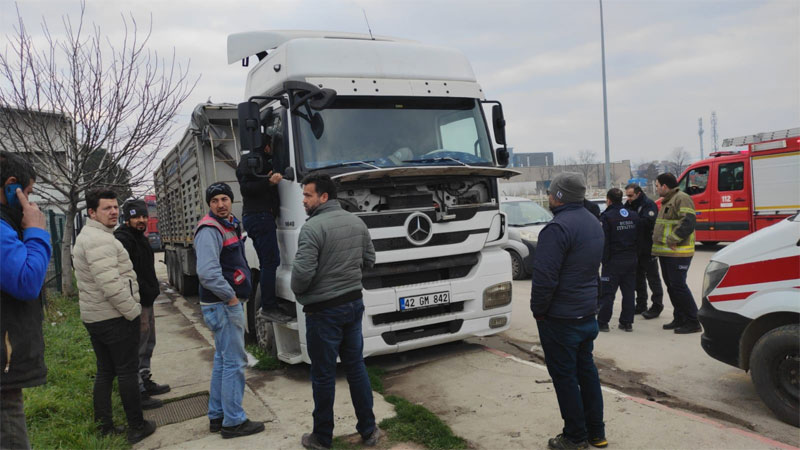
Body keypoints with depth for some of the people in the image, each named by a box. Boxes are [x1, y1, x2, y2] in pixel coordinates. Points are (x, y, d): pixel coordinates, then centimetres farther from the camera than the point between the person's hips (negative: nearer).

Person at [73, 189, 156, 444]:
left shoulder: (86, 237, 16)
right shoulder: (100, 239, -18)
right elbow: (111, 285, -27)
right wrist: (134, 312, -17)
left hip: (93, 317, 10)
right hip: (115, 318, -10)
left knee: (105, 371, 15)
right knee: (127, 372, 0)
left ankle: (104, 427, 22)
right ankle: (137, 428, 9)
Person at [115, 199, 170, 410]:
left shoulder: (141, 239, 16)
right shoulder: (122, 240, -17)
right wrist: (147, 292, -22)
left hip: (146, 301, 11)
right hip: (136, 304, -11)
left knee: (148, 344, 20)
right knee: (137, 349, -5)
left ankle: (145, 382, 34)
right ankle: (137, 393, 3)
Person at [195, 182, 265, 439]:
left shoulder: (230, 225, 14)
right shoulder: (209, 230, -17)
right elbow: (207, 272, -28)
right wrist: (230, 297, -19)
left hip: (228, 302, 10)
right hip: (223, 305, -10)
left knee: (222, 360, 16)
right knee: (234, 363, -4)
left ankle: (217, 416, 27)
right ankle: (233, 422, 6)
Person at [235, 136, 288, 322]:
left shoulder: (263, 162, 25)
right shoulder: (253, 161, -6)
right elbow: (245, 187, -17)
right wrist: (269, 182, -28)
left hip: (253, 217, 11)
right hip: (260, 215, -11)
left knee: (267, 263, 11)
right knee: (271, 261, -14)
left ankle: (267, 306, 14)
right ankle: (269, 307, -14)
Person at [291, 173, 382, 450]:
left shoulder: (313, 227, -19)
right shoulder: (356, 222, 4)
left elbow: (303, 272, -23)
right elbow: (369, 259, 13)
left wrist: (297, 290, -2)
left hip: (324, 310, -7)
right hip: (354, 304, 7)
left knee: (323, 375, 7)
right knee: (356, 368, 16)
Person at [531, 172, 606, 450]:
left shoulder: (558, 228, -22)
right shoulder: (593, 223, 10)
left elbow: (544, 277, -25)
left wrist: (538, 310, -11)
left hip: (560, 318, -9)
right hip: (587, 313, 9)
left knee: (564, 376, 4)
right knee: (586, 370, 19)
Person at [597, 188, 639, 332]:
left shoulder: (607, 217, -12)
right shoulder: (634, 215, 8)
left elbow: (604, 241, -14)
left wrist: (604, 259, -8)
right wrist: (634, 255, 16)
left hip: (613, 261, -6)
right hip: (631, 259, 6)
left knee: (607, 293, 1)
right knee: (629, 291, 11)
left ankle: (602, 322, 6)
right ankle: (627, 322, 15)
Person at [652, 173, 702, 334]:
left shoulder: (682, 199, -12)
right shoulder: (667, 201, 21)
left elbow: (688, 223, -23)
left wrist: (673, 240, -22)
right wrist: (657, 238, 16)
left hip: (677, 253, -10)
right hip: (665, 252, 10)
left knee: (678, 286, -9)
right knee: (671, 286, 14)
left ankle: (693, 322, -1)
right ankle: (679, 319, 23)